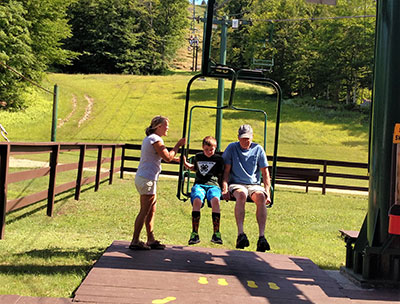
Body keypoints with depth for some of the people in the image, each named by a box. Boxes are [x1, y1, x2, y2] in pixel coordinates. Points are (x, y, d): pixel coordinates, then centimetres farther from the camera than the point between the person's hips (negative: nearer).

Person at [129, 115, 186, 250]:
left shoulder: (148, 139, 18)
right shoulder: (156, 139, -13)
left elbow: (162, 157, 27)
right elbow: (168, 158, -15)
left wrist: (175, 158, 19)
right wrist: (178, 145, -6)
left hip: (142, 178, 10)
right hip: (147, 179, -10)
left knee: (151, 210, 13)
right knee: (144, 212, -6)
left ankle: (151, 240, 17)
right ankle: (135, 242, -2)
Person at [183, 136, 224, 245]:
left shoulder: (218, 159, 12)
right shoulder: (198, 156, 20)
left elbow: (221, 175, 17)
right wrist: (186, 164, 21)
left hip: (213, 185, -1)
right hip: (199, 184, 2)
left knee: (215, 200, -36)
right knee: (197, 200, -33)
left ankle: (216, 233, -30)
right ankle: (195, 234, -30)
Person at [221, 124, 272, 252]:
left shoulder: (258, 149, 10)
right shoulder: (232, 148, 7)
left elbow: (265, 172, 12)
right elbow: (226, 171, 5)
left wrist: (267, 192, 0)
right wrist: (225, 189, -10)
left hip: (254, 184, 2)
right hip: (236, 184, -1)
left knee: (260, 196, -34)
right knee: (241, 194, -38)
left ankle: (261, 236, -43)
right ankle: (240, 234, -49)